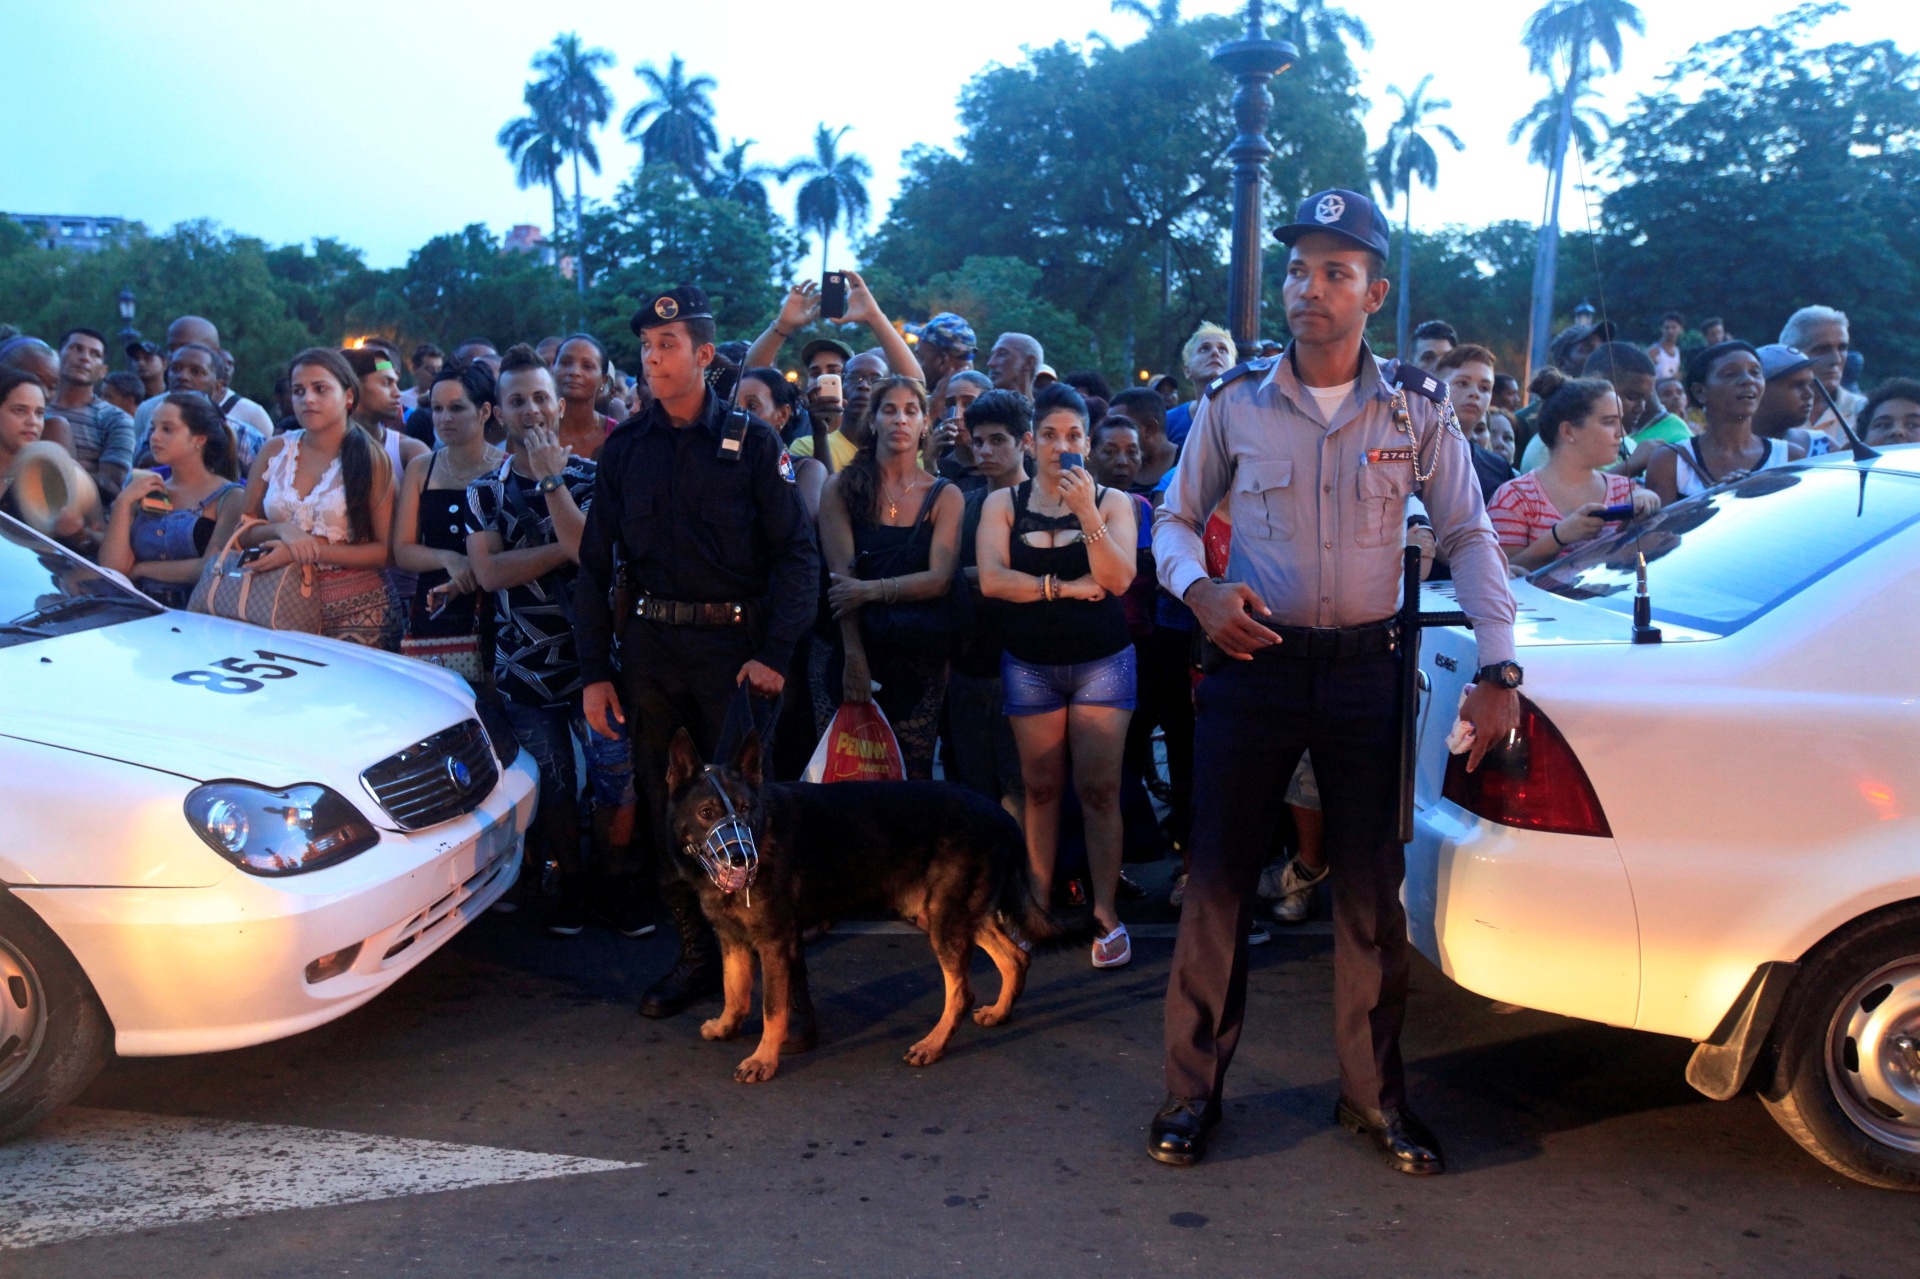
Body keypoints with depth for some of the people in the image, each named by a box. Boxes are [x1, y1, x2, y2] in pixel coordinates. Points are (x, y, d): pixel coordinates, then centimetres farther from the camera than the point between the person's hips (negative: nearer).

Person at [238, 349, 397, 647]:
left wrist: (311, 550, -17)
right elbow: (243, 534, 10)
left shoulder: (371, 459, -3)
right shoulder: (274, 451, 6)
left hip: (355, 612, -3)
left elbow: (386, 550, -9)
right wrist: (282, 530, -12)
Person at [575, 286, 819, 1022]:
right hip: (649, 649, 4)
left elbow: (796, 554, -4)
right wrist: (595, 671, 3)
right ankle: (697, 955, 22)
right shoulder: (624, 449, 9)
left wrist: (774, 654, -14)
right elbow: (595, 566, 10)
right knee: (667, 810, 8)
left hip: (733, 646, -3)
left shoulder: (750, 443, 0)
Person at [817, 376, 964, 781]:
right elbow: (840, 575, -7)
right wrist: (854, 656, -15)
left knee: (911, 773, 0)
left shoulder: (945, 496, 4)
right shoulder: (842, 487, 2)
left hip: (918, 653, 0)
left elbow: (940, 579, -7)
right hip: (853, 645, 0)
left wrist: (871, 589, -18)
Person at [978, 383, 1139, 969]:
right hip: (1030, 663, 1)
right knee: (1041, 787, 6)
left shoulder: (1112, 501, 2)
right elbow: (991, 579, -10)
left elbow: (1118, 579, -12)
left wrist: (1086, 511, -20)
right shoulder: (1004, 503, 5)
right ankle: (1039, 906, 16)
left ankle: (1105, 912, 3)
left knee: (1099, 789, -4)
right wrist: (1066, 587, -12)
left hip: (1102, 660, -1)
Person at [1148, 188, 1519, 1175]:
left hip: (1365, 667, 1)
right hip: (1253, 660, 0)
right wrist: (1199, 590, -14)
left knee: (1373, 888, 8)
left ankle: (1374, 1093, 25)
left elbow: (1469, 537, 4)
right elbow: (1175, 519, 8)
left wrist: (1497, 669, -6)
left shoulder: (1415, 414, 2)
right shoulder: (1234, 406, 1)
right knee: (1218, 880, 2)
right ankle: (1193, 1090, 16)